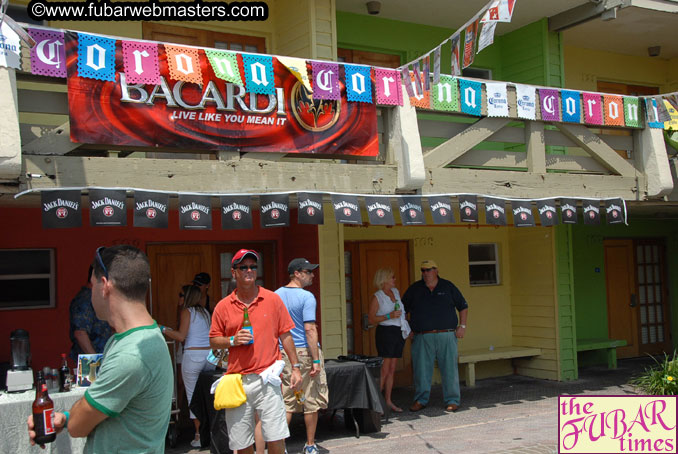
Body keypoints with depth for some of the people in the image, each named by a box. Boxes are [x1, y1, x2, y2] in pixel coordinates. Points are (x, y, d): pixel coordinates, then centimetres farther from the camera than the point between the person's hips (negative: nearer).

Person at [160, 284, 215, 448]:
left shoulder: (187, 311, -1)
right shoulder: (205, 312, 16)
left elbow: (181, 336, -7)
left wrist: (163, 329, 0)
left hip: (193, 354, -6)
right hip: (209, 354, 6)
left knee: (193, 395, 1)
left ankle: (199, 434, 1)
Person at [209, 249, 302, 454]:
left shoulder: (272, 299, 5)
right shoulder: (223, 306, 6)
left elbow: (285, 336, 7)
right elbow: (213, 341, 10)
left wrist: (295, 367, 3)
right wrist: (233, 341, -10)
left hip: (267, 378, -1)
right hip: (237, 381, 1)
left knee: (276, 437, -6)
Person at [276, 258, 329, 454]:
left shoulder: (276, 295, 7)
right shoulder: (307, 297, -11)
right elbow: (310, 329, -17)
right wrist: (316, 360, -15)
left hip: (283, 353, 5)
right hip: (305, 352, -5)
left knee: (287, 403, 10)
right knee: (311, 403, 8)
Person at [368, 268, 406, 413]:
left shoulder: (396, 291, 13)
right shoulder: (377, 297, -7)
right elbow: (371, 319, -11)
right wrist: (389, 316, -20)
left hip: (399, 333, 7)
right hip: (385, 332, -7)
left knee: (392, 369, 9)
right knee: (384, 370, -9)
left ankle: (388, 400, 14)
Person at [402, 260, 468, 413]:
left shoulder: (448, 286, 8)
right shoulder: (414, 289, 9)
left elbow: (463, 306, 13)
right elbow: (402, 309, 13)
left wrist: (462, 325, 3)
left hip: (446, 336, -1)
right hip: (422, 338, 1)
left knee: (449, 368, 0)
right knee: (421, 370, 3)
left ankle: (452, 401, 8)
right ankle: (421, 400, 15)